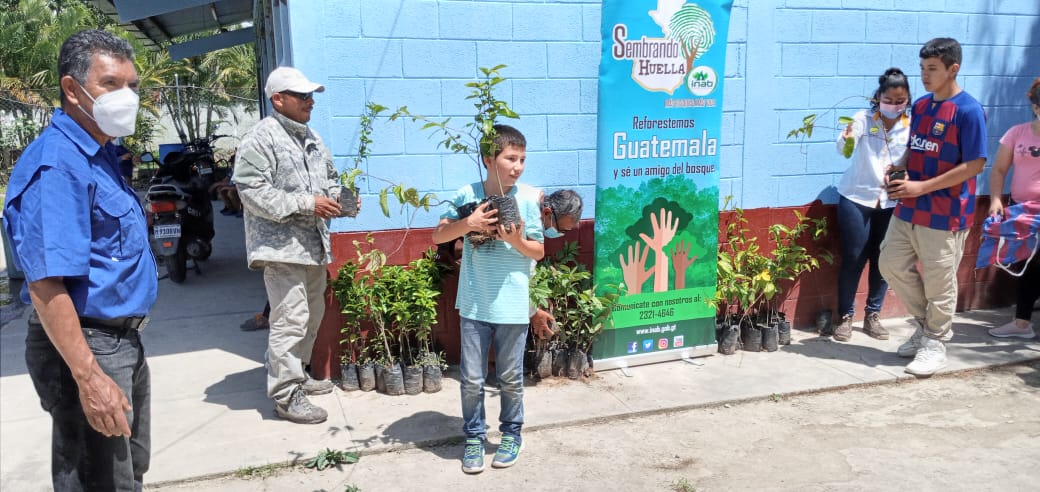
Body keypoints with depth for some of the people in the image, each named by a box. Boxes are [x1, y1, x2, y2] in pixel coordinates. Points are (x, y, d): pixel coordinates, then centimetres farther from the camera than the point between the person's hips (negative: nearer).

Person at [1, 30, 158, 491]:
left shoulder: (100, 152, 10)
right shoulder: (57, 164, -21)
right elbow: (46, 283, -27)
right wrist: (88, 377, -30)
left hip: (123, 341, 10)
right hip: (85, 348, -10)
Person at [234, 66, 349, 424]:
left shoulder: (311, 138, 17)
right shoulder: (261, 138, -11)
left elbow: (330, 177, 27)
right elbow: (252, 191, -18)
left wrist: (338, 197, 4)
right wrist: (306, 204, -20)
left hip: (314, 245, 9)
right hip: (282, 247, -9)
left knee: (312, 316, 16)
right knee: (291, 320, -10)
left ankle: (297, 375, 32)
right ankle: (286, 396, -1)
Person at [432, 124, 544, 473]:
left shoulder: (528, 199, -6)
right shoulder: (467, 195, -5)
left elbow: (538, 252, 0)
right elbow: (438, 236, -1)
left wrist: (516, 240, -20)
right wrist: (468, 223, -17)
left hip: (513, 306, 0)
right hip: (474, 305, 1)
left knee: (510, 378, 13)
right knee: (472, 379, 9)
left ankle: (511, 435, 33)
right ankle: (474, 437, 27)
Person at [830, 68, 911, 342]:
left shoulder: (911, 127, -1)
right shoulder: (863, 119, -9)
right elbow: (843, 149, -26)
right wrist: (847, 137, -48)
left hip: (891, 203, 3)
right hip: (857, 199, -3)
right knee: (853, 259, -1)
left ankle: (872, 316, 23)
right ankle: (845, 317, 12)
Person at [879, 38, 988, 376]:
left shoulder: (968, 110, -14)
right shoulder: (920, 106, 8)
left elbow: (975, 164, -16)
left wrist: (922, 187, -20)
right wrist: (897, 171, -3)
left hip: (945, 214, -7)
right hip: (908, 208, 7)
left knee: (939, 281, 3)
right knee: (892, 265, 11)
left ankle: (935, 343, 20)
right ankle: (926, 324, 31)